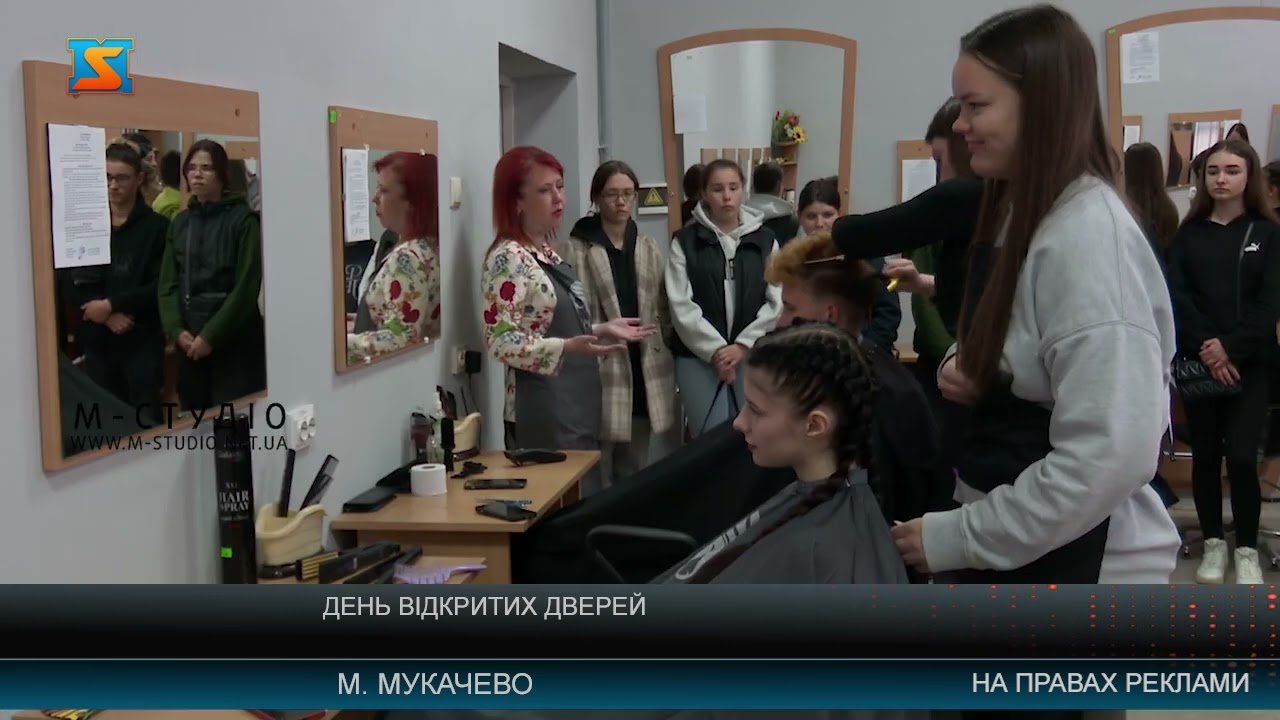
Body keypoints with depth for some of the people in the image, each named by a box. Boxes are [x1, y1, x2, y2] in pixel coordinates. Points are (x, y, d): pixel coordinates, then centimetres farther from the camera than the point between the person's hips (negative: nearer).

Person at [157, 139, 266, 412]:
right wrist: (176, 330, -8)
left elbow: (246, 286, -10)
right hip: (190, 343, 5)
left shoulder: (243, 219, -4)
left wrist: (211, 335, -14)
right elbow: (168, 284, 8)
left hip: (235, 341, -5)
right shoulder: (179, 223, 11)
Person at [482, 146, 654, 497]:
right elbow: (501, 342, -21)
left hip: (578, 403, 9)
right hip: (544, 410, -9)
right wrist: (567, 348, -30)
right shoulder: (508, 258, -13)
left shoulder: (548, 254, 14)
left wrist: (602, 330, 12)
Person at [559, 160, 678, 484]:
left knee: (635, 477, 15)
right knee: (597, 479, -1)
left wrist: (669, 362, 10)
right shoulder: (573, 251, -8)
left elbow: (664, 312, 14)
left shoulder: (650, 249, 12)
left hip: (644, 377, 6)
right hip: (598, 376, -5)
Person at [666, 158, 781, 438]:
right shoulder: (685, 241, 2)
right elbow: (681, 305, -5)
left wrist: (743, 346, -9)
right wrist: (716, 350, -12)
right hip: (699, 357, -2)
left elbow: (777, 302, 1)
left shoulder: (765, 240, 7)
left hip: (752, 356, 2)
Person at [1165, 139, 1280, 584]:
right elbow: (1177, 297, -2)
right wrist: (1205, 347, -15)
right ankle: (1213, 543, 19)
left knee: (1241, 455, -10)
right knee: (1205, 454, 4)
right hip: (1198, 361, 2)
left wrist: (1229, 347, -16)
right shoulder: (1189, 235, 8)